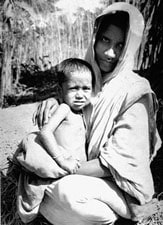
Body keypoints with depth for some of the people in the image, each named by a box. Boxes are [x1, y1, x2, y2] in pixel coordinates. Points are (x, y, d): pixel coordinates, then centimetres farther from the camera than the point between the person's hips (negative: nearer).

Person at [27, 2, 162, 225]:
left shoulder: (135, 93, -20)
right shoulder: (88, 77, -2)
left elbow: (115, 161, -23)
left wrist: (66, 173, -20)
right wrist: (52, 101, -13)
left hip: (123, 187, -6)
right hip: (92, 173, 6)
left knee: (66, 190, -32)